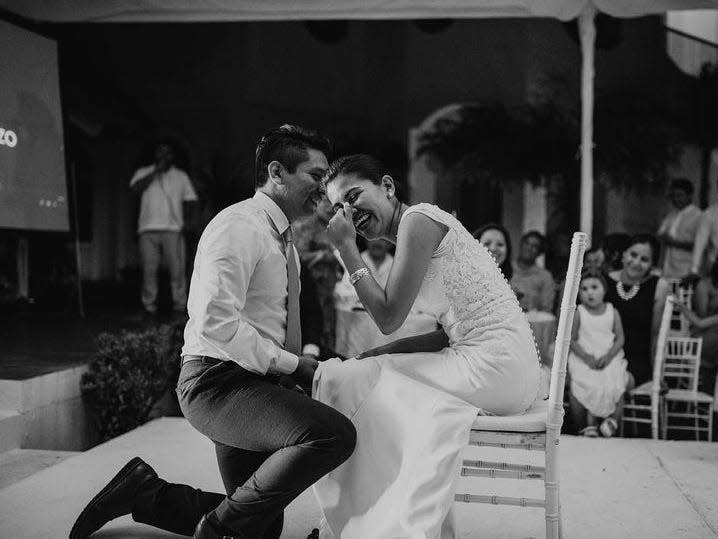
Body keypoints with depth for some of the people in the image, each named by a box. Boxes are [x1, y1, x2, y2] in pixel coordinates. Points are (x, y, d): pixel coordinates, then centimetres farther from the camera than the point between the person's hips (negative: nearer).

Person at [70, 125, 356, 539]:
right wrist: (292, 363, -18)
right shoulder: (238, 226, -13)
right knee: (334, 433, -31)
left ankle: (147, 492, 21)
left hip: (252, 383, 10)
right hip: (218, 381, -10)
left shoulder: (283, 238, 17)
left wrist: (303, 362, 6)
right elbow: (216, 323, -25)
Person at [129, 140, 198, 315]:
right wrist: (155, 172, -7)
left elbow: (190, 201, 14)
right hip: (148, 229, 0)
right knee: (149, 269, -3)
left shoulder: (181, 176, 17)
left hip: (173, 229, 0)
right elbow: (135, 188, -6)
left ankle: (180, 303, -1)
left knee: (177, 268, -7)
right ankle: (149, 304, 5)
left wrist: (181, 218, -2)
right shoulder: (143, 173, 14)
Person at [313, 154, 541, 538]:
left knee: (345, 381, -5)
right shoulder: (415, 230, 18)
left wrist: (346, 245, -7)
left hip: (496, 367, -9)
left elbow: (388, 317, -13)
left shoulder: (418, 219, -9)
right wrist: (386, 353, 8)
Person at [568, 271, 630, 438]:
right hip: (583, 359, -1)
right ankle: (586, 425, -9)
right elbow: (572, 340, -1)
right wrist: (586, 357, -15)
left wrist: (608, 357, -12)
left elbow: (620, 338, 3)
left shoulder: (612, 312, 4)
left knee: (617, 385, -24)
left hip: (609, 359, 2)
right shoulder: (578, 314, 0)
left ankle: (613, 419, -4)